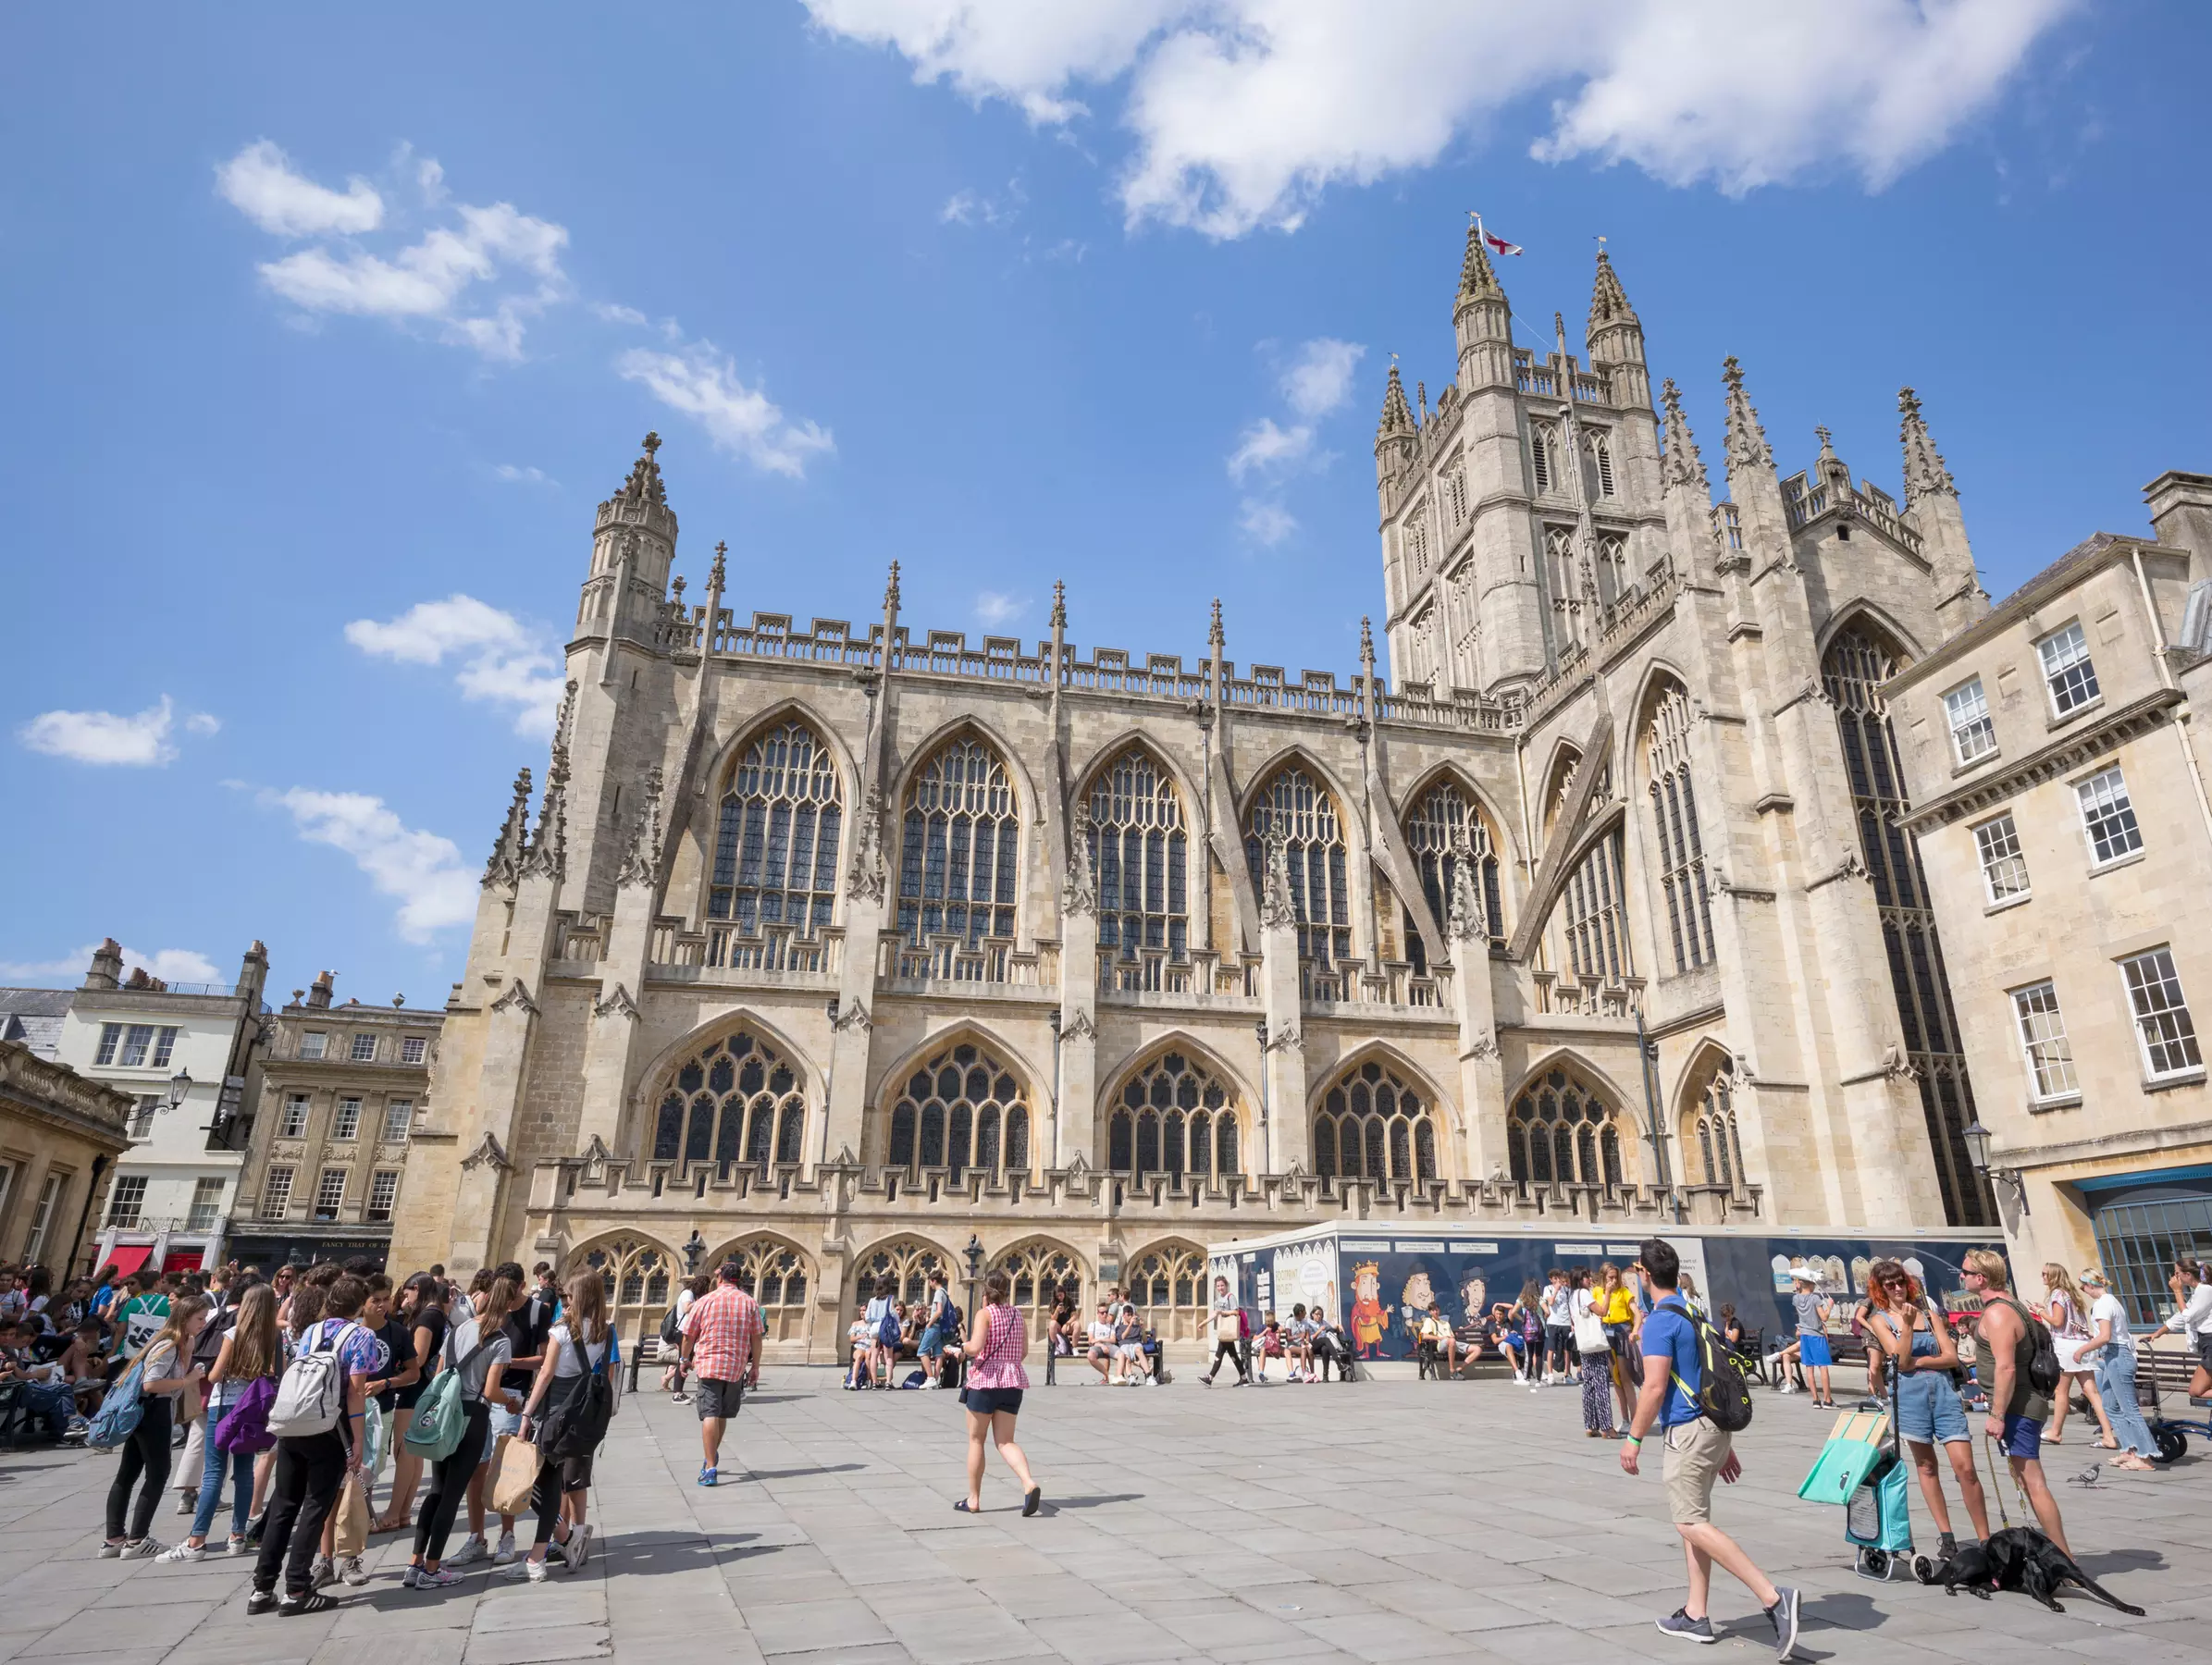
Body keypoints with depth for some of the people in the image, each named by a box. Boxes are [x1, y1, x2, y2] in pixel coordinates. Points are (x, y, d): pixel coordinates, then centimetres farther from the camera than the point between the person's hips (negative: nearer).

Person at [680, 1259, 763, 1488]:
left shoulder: (705, 1301, -1)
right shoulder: (750, 1303, 2)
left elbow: (688, 1335, 6)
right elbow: (756, 1339, 1)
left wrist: (686, 1359, 22)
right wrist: (755, 1367, 9)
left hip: (708, 1364, -2)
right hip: (737, 1367, 2)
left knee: (710, 1415, -5)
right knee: (722, 1415, 20)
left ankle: (710, 1467, -14)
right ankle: (713, 1456, 35)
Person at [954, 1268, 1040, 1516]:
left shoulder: (984, 1314, -9)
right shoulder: (1017, 1315, 9)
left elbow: (976, 1347, -22)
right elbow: (1023, 1350, 14)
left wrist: (963, 1349, -2)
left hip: (984, 1380, -5)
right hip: (1013, 1380, 5)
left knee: (976, 1440, 11)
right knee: (1005, 1441, 7)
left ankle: (973, 1500, 19)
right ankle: (1029, 1483, -17)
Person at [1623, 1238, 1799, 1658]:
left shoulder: (1660, 1320, -15)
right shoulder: (1694, 1310, 13)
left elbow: (1654, 1387, -19)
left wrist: (1633, 1439, -10)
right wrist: (1725, 1445, 24)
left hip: (1688, 1430, -10)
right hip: (1714, 1426, 10)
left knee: (1692, 1523, -6)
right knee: (1692, 1519, 15)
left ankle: (1772, 1596, -14)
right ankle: (1696, 1616, 18)